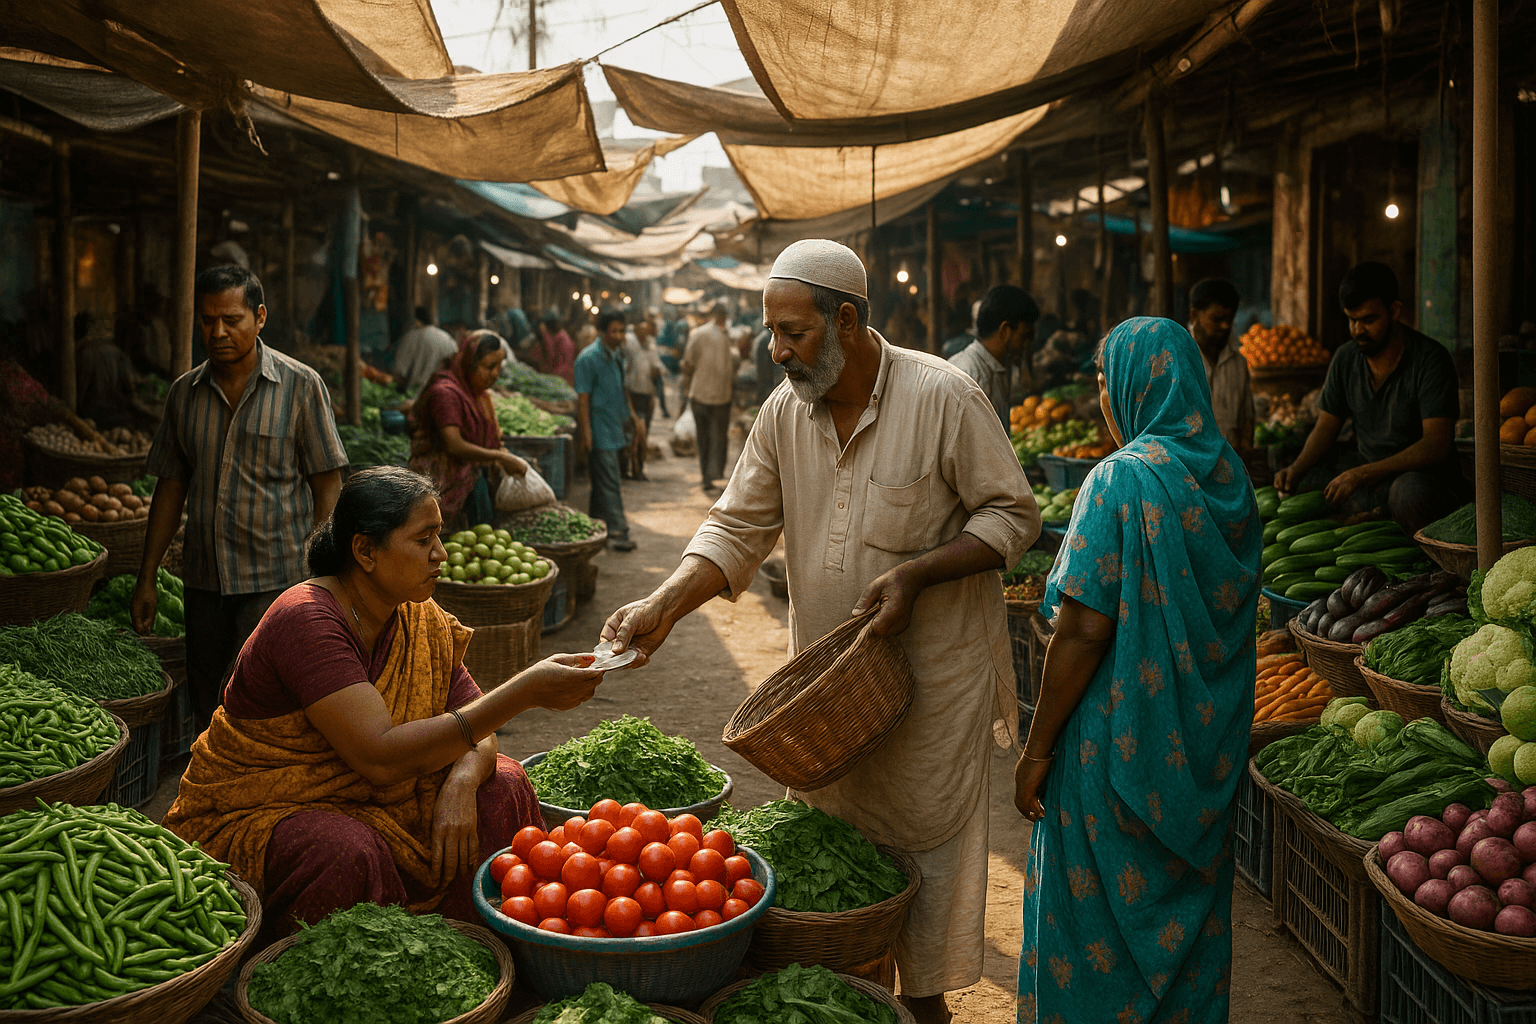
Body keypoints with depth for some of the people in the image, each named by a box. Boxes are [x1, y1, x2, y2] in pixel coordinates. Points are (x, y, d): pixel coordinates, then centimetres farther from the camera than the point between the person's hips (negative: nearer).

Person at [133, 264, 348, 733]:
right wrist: (147, 579, 12)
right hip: (203, 578, 5)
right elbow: (171, 486, 14)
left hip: (276, 577, -5)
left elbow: (327, 484, -3)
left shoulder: (301, 386, -4)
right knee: (208, 711, 12)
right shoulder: (184, 392, 8)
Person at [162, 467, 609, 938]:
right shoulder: (304, 620, -26)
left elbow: (476, 732, 0)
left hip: (360, 804, 7)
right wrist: (525, 691, -37)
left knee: (502, 788, -8)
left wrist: (462, 781, -26)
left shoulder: (421, 619, -1)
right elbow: (381, 757, -35)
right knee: (349, 852, -36)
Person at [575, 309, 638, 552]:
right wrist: (585, 432, -19)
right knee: (608, 482, -7)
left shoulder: (617, 355, 12)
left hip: (615, 427, 8)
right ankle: (617, 531, -6)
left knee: (602, 480, 14)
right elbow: (582, 398, -15)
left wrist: (629, 412, 20)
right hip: (599, 429, -8)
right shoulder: (589, 358, -13)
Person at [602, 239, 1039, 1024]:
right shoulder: (784, 412, -1)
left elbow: (1013, 516, -11)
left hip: (933, 672, -5)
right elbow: (738, 527, 0)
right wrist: (664, 605, -15)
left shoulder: (941, 397, -16)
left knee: (925, 836, 8)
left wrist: (914, 573, -23)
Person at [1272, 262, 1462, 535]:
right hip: (1365, 469, 6)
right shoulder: (1345, 359, 4)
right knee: (1290, 486, -16)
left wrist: (1361, 475, -33)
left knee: (1411, 491, -40)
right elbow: (1325, 429, 10)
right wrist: (1296, 469, -13)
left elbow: (1437, 445, -23)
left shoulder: (1430, 359, -15)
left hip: (1423, 473, -5)